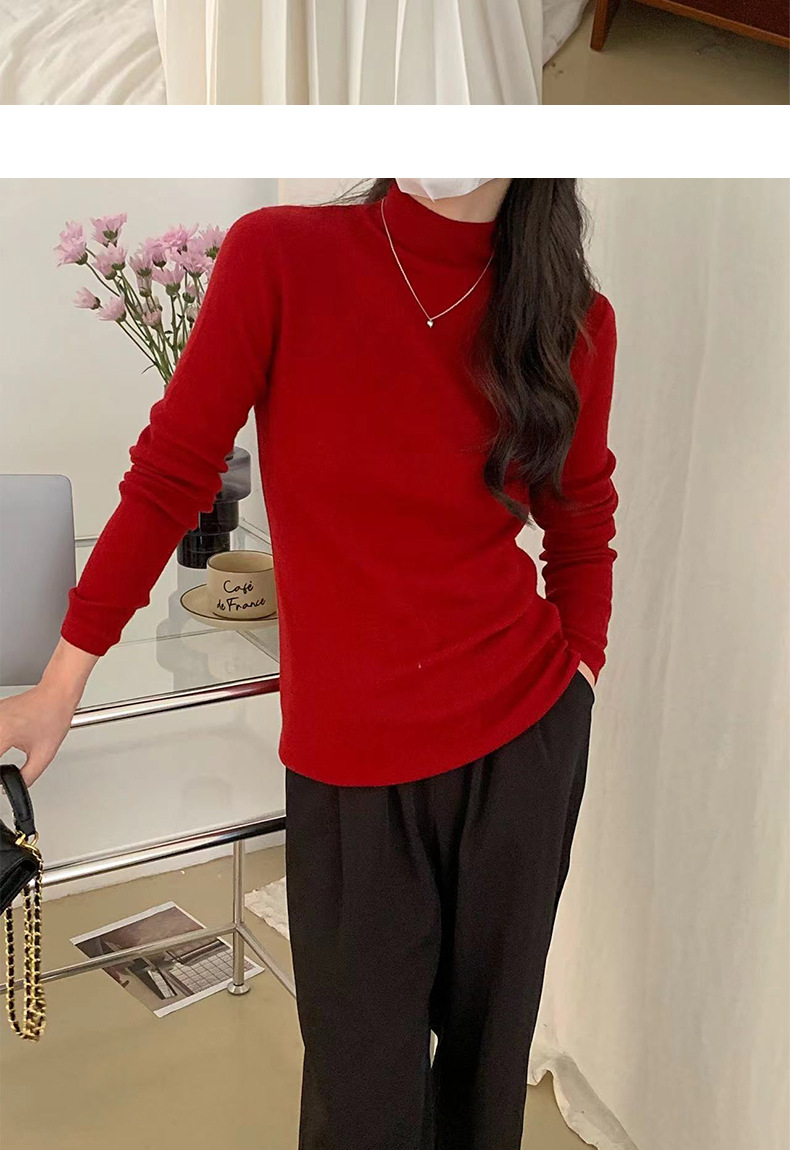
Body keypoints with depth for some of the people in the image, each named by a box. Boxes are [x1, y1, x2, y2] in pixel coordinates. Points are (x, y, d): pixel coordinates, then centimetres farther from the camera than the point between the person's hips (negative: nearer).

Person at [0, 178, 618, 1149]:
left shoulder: (574, 319, 0)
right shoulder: (279, 255, -9)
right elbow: (168, 474, -5)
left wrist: (580, 674, 2)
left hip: (524, 742, 3)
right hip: (345, 761, -2)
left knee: (486, 1055, 17)